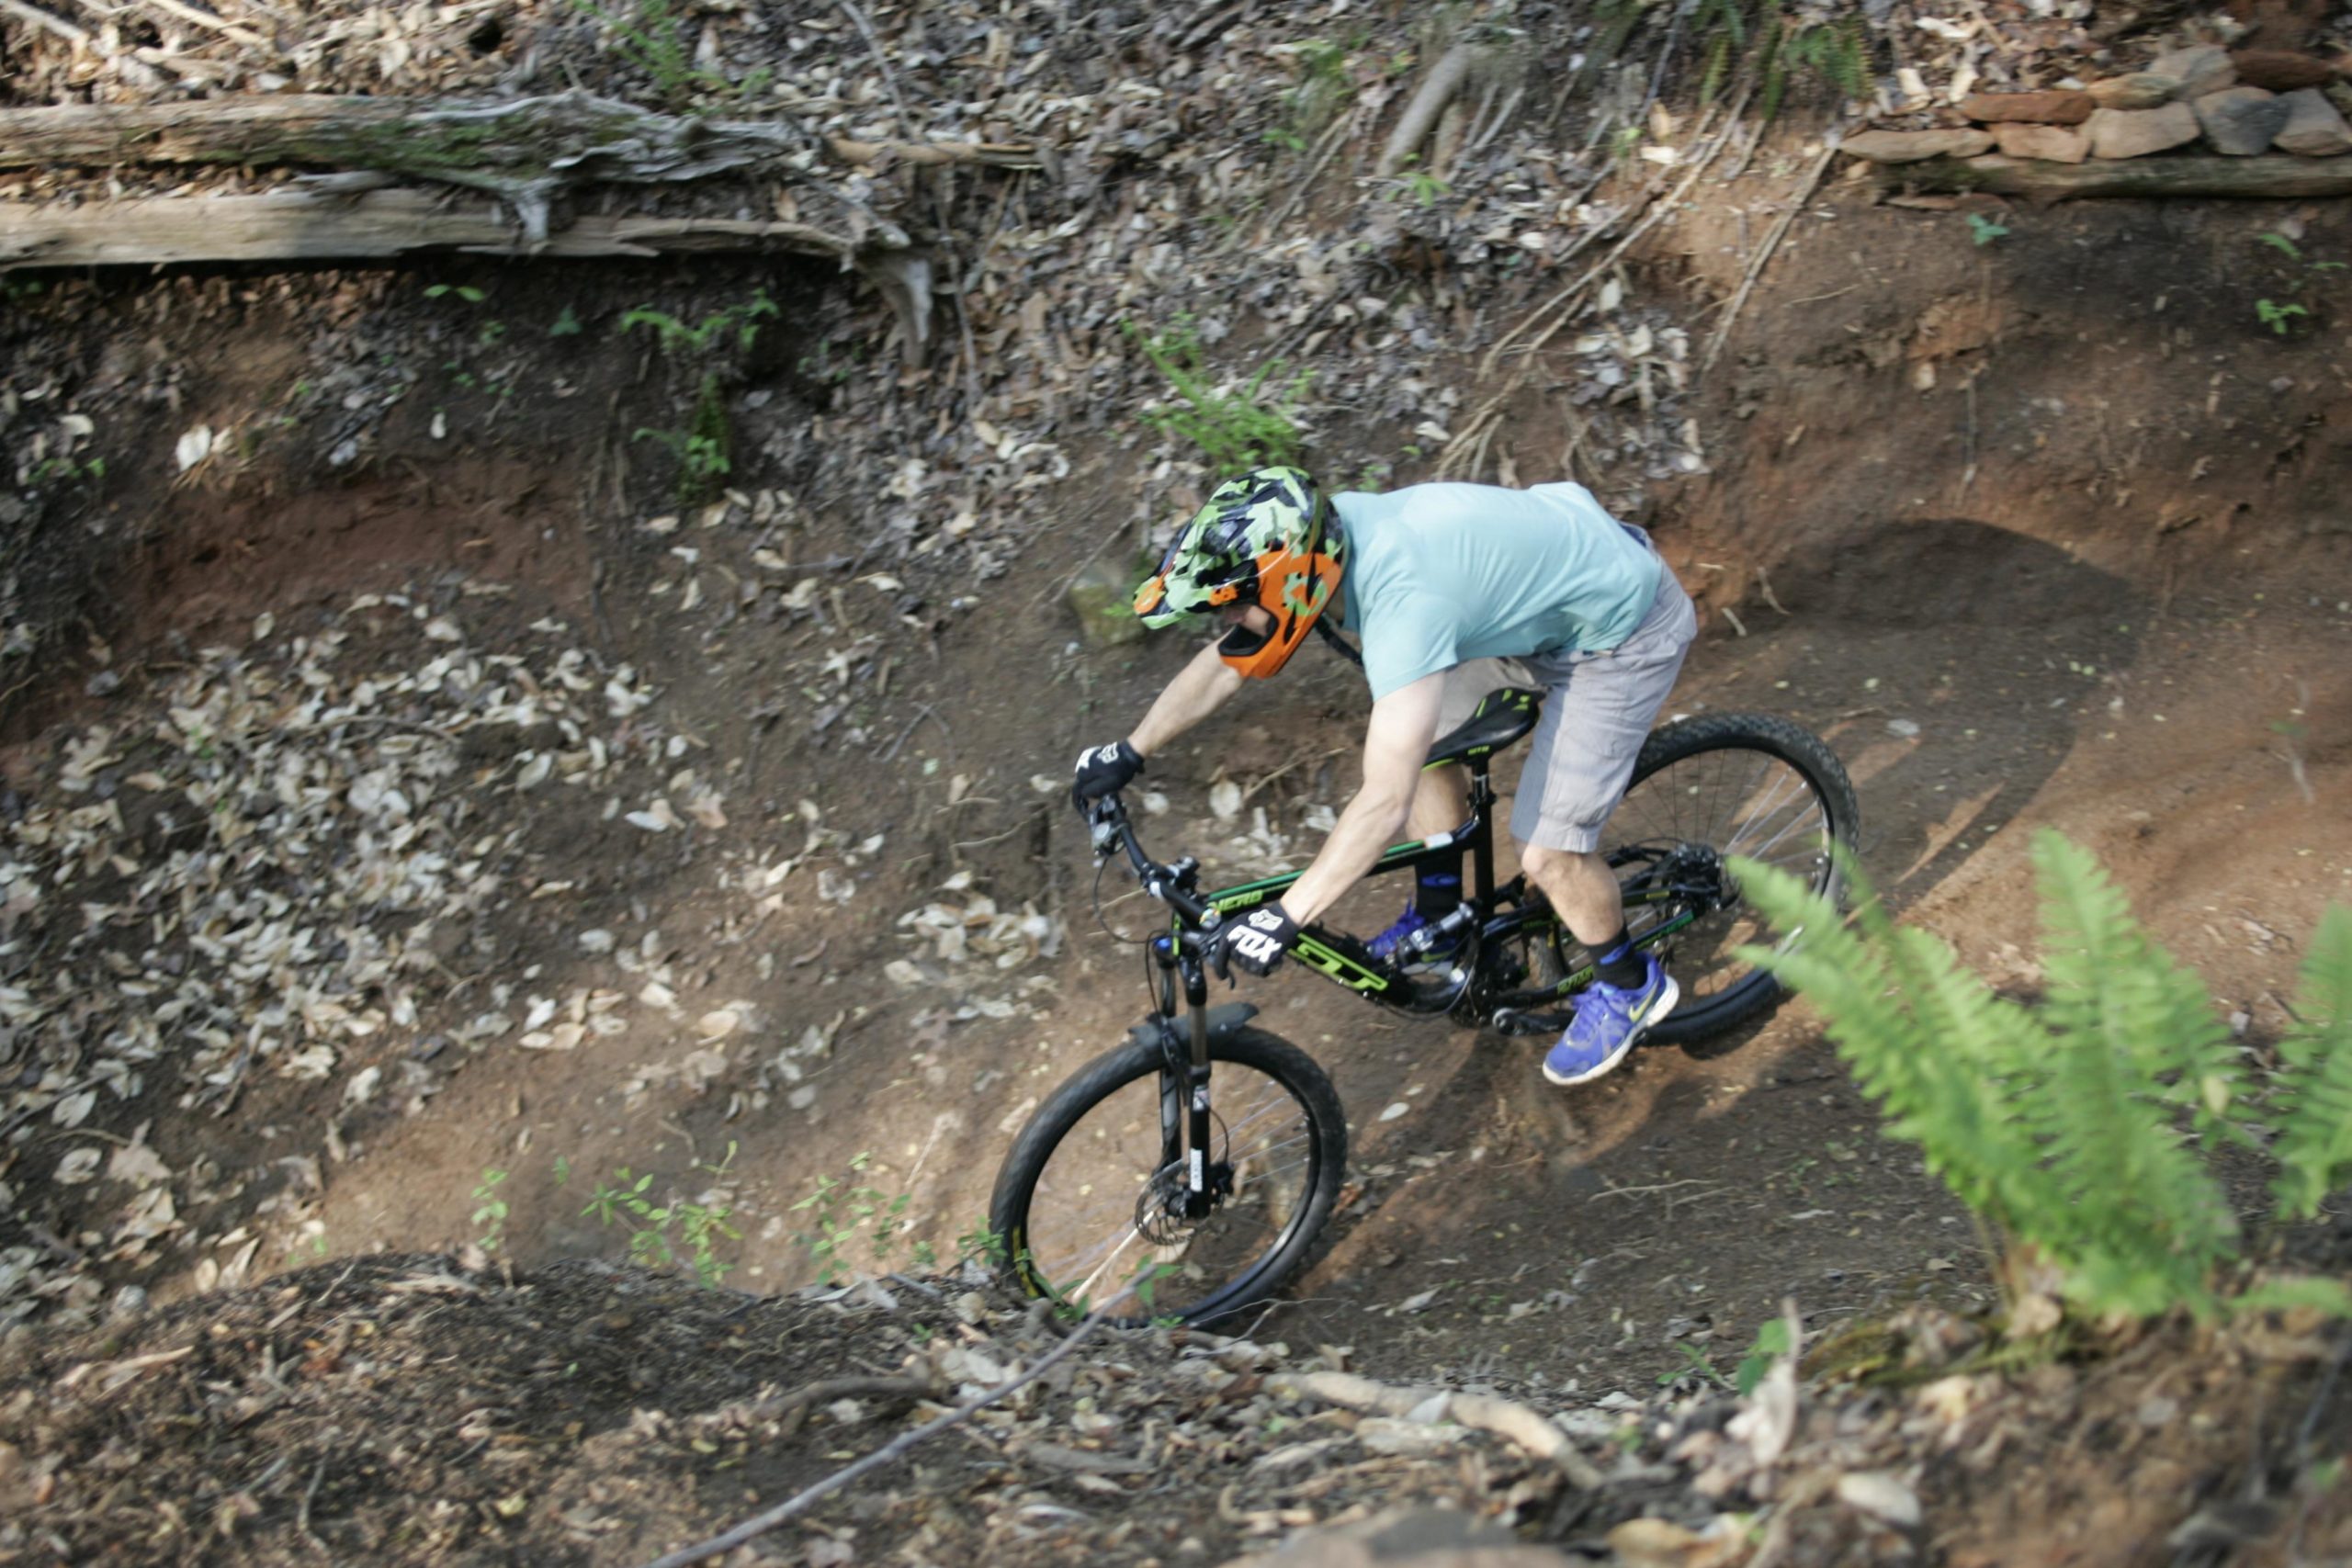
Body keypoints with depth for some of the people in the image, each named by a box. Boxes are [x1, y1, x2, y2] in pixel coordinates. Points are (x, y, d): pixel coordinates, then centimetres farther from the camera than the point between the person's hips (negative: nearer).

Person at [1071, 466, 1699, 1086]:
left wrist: (1283, 917, -37)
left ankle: (1627, 985, 20)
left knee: (1547, 854, -8)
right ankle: (1439, 920, 33)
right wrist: (1128, 754, 9)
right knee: (1427, 734, 14)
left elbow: (1385, 803, -39)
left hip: (1622, 631, -9)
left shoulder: (1400, 601, -37)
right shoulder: (1317, 542, -12)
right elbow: (1224, 664, 5)